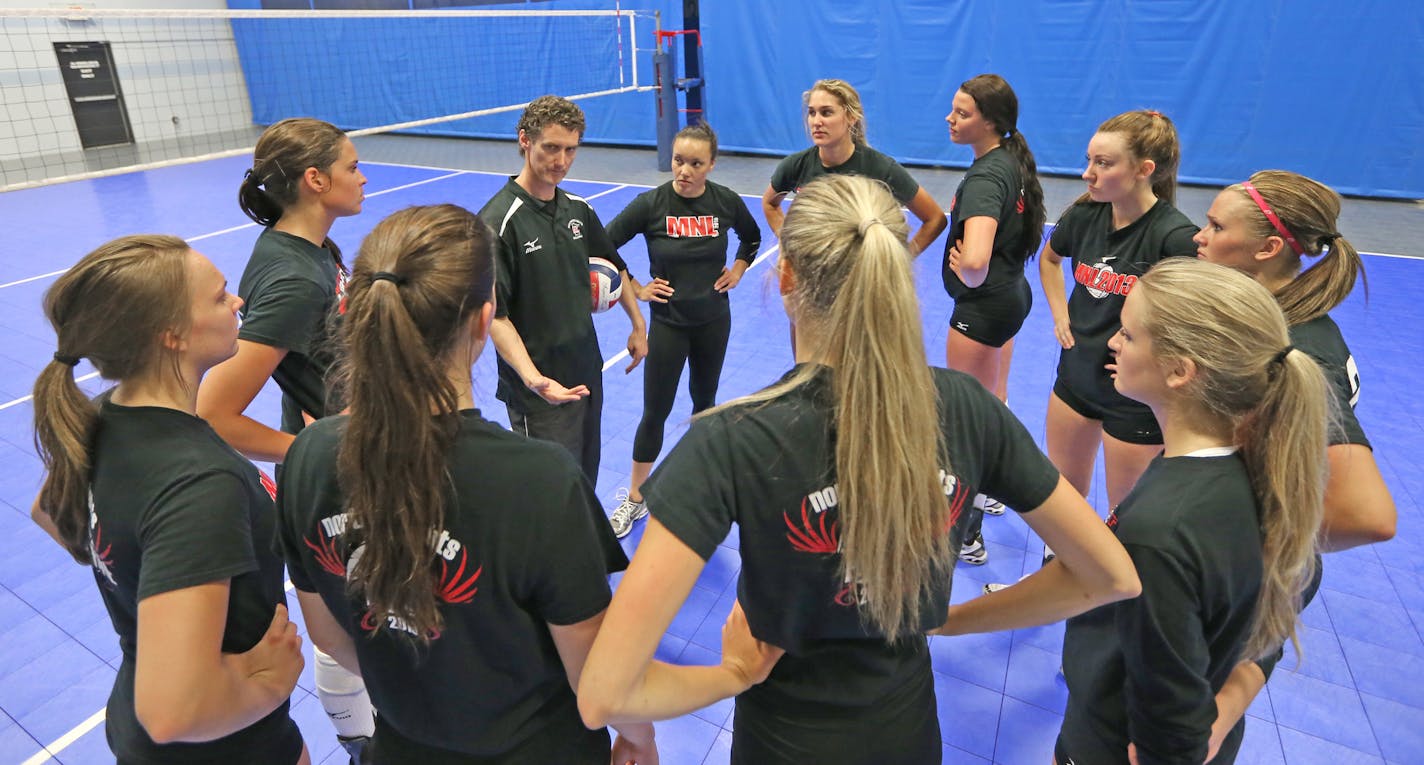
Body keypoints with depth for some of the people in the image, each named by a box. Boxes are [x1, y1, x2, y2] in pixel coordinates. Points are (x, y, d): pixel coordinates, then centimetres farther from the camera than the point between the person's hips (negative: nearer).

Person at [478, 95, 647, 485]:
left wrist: (638, 326, 23)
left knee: (586, 481, 19)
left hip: (587, 374, 7)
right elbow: (495, 313, -21)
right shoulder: (500, 220, -17)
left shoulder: (579, 209, 5)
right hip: (540, 391, -7)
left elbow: (614, 267, 22)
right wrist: (532, 378, -33)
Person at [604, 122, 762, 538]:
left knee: (705, 399, 18)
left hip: (713, 320, 3)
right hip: (668, 321, -2)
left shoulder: (726, 201, -8)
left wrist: (738, 270, 2)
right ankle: (635, 498, 17)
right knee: (655, 411, 2)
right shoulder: (651, 203, -16)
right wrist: (635, 289, -9)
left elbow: (752, 237, 14)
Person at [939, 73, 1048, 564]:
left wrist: (966, 276, -21)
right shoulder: (1012, 159, 3)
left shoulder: (985, 177, -26)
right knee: (994, 402, 26)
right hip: (1011, 295, 10)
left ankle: (967, 535, 16)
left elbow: (975, 261, -42)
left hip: (983, 306, -10)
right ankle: (991, 492, 47)